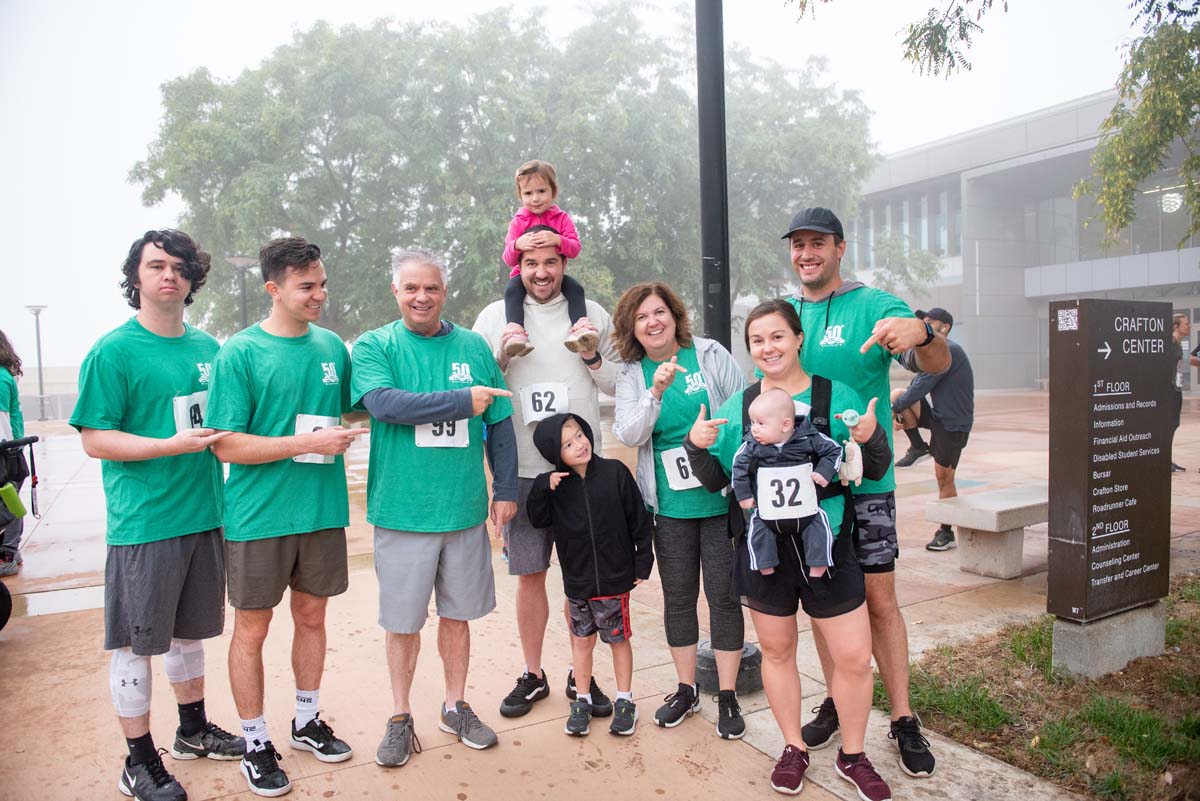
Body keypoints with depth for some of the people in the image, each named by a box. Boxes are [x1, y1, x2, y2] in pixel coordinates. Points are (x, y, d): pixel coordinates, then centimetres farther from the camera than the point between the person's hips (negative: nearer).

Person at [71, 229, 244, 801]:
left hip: (204, 514, 6)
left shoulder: (208, 347, 9)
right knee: (135, 643, 6)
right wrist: (171, 444, -23)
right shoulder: (113, 352, -9)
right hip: (144, 523, -6)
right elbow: (95, 439, -12)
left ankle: (193, 731, 37)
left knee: (189, 631, 20)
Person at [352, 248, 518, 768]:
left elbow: (500, 424, 8)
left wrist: (505, 490, 4)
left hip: (465, 509, 2)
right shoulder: (374, 346, -2)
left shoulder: (473, 347, 5)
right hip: (402, 510, -2)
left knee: (457, 612, 15)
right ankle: (400, 717, 30)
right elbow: (384, 403, -20)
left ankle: (455, 706, 34)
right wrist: (463, 400, -19)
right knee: (402, 620, 10)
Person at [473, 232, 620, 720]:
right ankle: (532, 675, 26)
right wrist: (501, 358, -11)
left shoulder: (591, 314, 5)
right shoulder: (494, 316, 3)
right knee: (529, 574, 9)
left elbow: (620, 385, 9)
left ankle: (582, 675, 26)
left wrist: (593, 356, -8)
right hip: (522, 468, 0)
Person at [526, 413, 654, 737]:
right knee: (582, 640, 14)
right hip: (577, 580, 2)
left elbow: (639, 520, -5)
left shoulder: (615, 472, -11)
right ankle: (582, 701, 31)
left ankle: (625, 701, 29)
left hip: (615, 577, -2)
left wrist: (642, 562, -2)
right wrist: (542, 488, -17)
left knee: (619, 639, 11)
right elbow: (538, 520, -2)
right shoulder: (556, 484, -3)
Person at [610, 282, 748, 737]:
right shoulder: (631, 375, 1)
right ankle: (686, 689, 30)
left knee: (723, 594, 5)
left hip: (722, 498, -1)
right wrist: (656, 392, -25)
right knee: (677, 596, 11)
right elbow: (628, 435, -10)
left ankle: (727, 695, 21)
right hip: (671, 506, 2)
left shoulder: (710, 354, -3)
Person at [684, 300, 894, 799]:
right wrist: (697, 446, -12)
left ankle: (852, 756, 29)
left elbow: (874, 471, 1)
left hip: (827, 546, -1)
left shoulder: (836, 396, -3)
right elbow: (716, 479, 7)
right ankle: (793, 749, 36)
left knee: (853, 657, 3)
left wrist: (871, 439, -20)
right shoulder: (737, 406, 3)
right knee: (776, 650, 15)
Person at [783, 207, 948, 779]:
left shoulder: (875, 306, -6)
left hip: (863, 480, -4)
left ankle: (903, 719, 17)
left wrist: (922, 332, -41)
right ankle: (838, 701, 29)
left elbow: (939, 365, -18)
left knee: (878, 598, 1)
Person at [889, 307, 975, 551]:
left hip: (953, 423, -9)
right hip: (936, 415, 9)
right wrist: (899, 412, -1)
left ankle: (946, 533, 10)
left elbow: (922, 386, -21)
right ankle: (919, 447, 1)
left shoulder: (948, 350, -16)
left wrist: (894, 409, -15)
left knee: (944, 477, -3)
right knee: (897, 394, -10)